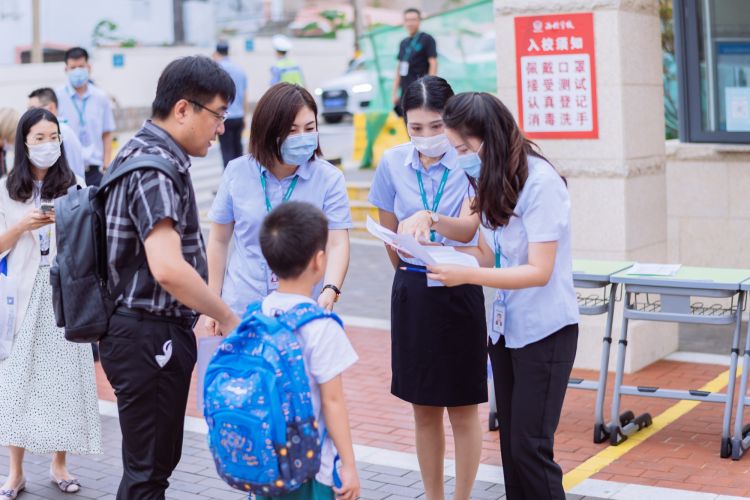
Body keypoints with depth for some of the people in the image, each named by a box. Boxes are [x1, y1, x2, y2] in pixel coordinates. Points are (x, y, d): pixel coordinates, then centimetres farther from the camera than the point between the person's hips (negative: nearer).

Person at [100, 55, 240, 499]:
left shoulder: (147, 153, 13)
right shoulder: (154, 166, -19)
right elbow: (168, 268, -31)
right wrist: (227, 317, -18)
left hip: (153, 333, 10)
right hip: (148, 336, -10)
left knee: (158, 459, 19)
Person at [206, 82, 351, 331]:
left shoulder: (329, 178, -6)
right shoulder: (237, 172, -1)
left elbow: (337, 245, -12)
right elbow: (219, 240, 7)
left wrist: (329, 292, -30)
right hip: (241, 310, 1)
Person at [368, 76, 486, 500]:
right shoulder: (393, 163, -2)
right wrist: (411, 277, 14)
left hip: (459, 293, -3)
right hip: (411, 293, 4)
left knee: (462, 410, 6)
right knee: (424, 409, 12)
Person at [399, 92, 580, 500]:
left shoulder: (540, 182, -19)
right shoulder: (494, 179, 6)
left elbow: (539, 272, -22)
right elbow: (487, 254, 7)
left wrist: (466, 275, -30)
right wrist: (431, 224, -7)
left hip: (544, 331, -8)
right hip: (504, 328, 8)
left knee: (529, 447, -5)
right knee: (511, 445, 11)